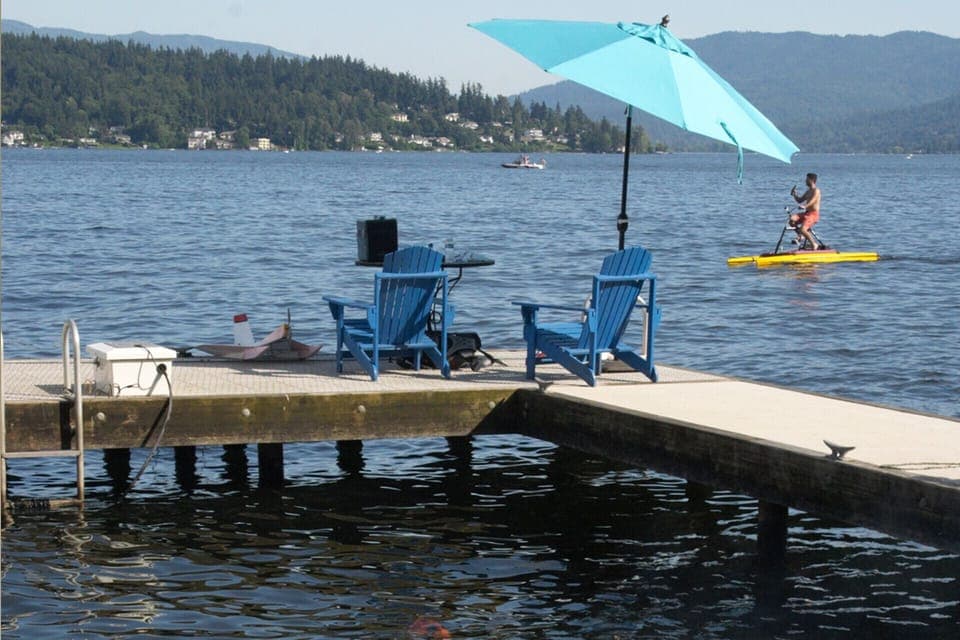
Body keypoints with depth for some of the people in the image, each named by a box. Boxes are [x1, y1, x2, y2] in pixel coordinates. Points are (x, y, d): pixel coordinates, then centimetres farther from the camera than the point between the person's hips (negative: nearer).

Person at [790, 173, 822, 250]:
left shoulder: (816, 191, -8)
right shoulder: (808, 191, 19)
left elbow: (812, 201, -25)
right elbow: (799, 200, 26)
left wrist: (805, 206, -43)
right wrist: (794, 194, 9)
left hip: (813, 213, -8)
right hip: (807, 213, 8)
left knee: (802, 229, -25)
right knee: (792, 219, -15)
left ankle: (814, 245, -8)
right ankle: (800, 236, 0)